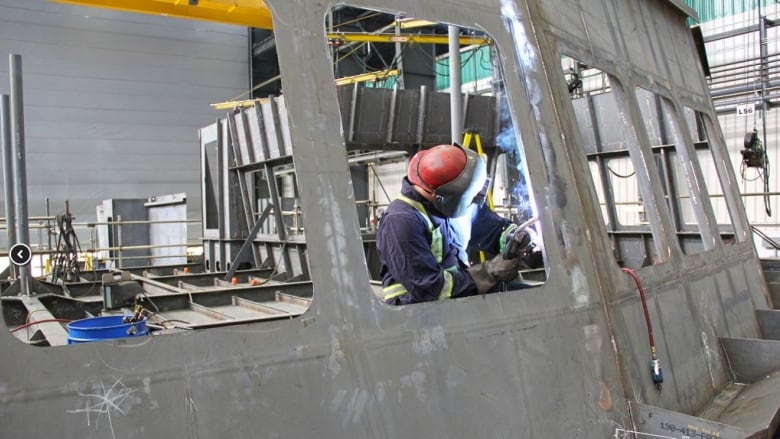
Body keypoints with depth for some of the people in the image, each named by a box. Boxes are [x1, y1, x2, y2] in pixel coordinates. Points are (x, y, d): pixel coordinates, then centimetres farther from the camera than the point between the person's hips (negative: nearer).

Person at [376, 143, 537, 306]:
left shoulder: (459, 203, 2)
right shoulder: (401, 221, -23)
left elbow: (495, 228, 16)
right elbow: (428, 289, -25)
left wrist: (518, 236, -8)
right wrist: (489, 273, -22)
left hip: (461, 295, 8)